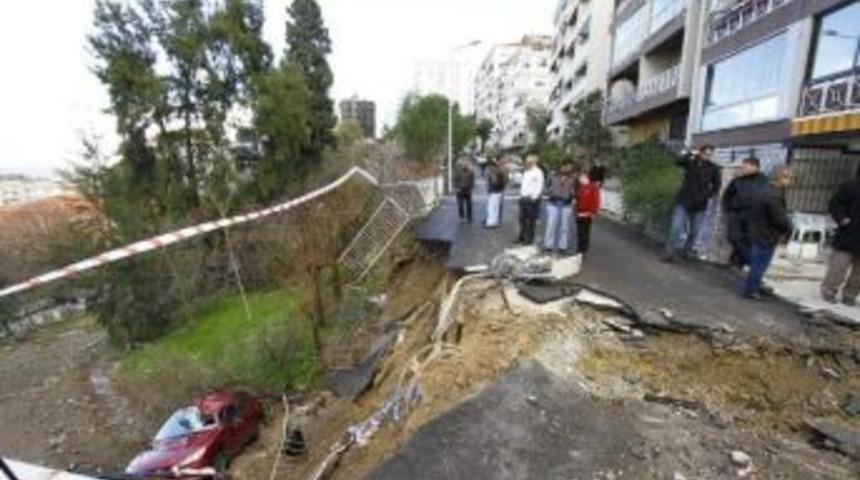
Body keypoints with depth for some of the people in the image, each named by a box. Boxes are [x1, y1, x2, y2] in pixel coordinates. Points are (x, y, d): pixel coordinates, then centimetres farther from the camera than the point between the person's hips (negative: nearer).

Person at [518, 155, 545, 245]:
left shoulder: (538, 172, -9)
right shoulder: (526, 172, 18)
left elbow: (539, 186, -14)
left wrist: (534, 197, -18)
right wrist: (521, 195, 12)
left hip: (532, 199, -8)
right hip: (523, 198, 8)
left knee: (531, 220, -1)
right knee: (522, 219, 11)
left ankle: (529, 238, 7)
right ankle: (522, 237, 21)